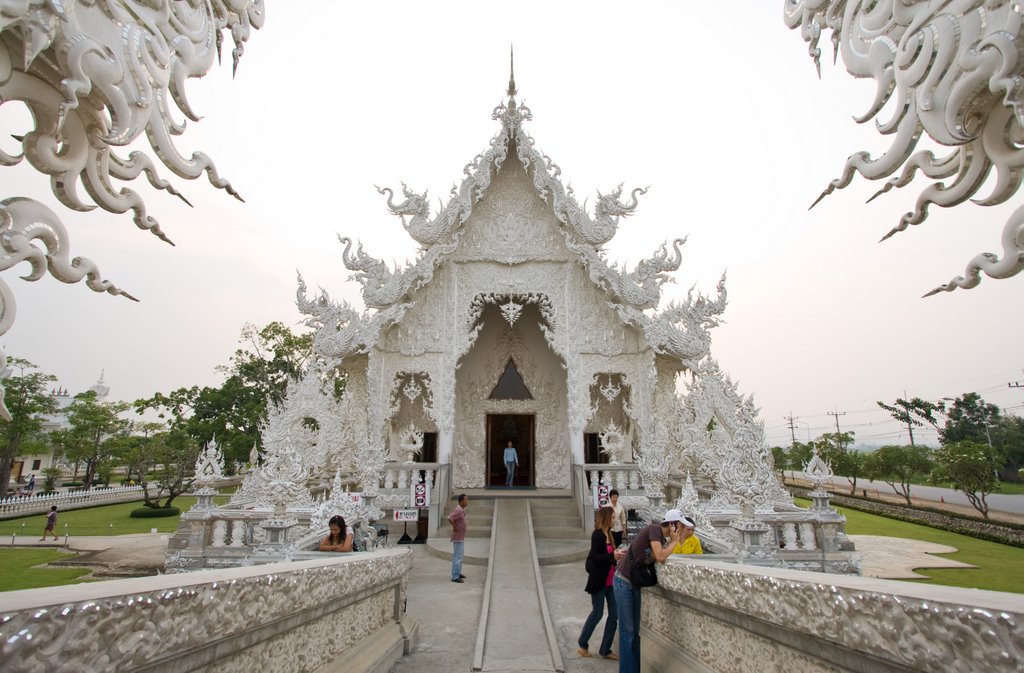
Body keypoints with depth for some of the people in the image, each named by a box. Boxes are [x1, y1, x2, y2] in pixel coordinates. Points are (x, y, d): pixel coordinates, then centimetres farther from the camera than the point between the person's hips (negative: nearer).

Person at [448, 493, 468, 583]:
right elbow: (449, 518, -36)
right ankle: (455, 577, -1)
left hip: (461, 538, 10)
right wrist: (456, 527, -23)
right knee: (457, 557, -5)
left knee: (460, 555, 18)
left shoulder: (462, 510, 9)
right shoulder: (458, 511, -21)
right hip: (457, 538, -10)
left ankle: (458, 573, 29)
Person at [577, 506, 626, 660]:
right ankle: (582, 644, 24)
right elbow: (594, 557, -24)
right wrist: (613, 556, -30)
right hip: (599, 581, -8)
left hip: (610, 581, 8)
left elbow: (607, 554, 8)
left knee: (614, 615, 9)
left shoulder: (608, 534, 8)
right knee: (597, 614, 4)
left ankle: (605, 650, 20)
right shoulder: (597, 534, -17)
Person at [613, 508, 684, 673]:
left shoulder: (664, 539, 6)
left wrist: (672, 542, -10)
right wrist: (674, 541, -14)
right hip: (623, 582, -9)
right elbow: (659, 556, -28)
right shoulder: (654, 529, -18)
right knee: (627, 631, -2)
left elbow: (659, 560, -4)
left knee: (635, 631, 13)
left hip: (635, 583, 9)